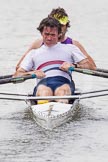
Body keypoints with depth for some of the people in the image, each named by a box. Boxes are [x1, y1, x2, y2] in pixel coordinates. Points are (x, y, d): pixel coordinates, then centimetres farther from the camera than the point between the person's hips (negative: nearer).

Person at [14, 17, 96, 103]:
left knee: (62, 90, -39)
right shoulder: (34, 53, 31)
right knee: (44, 91, -39)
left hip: (63, 82, 0)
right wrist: (31, 73, -3)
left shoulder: (69, 48, 28)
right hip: (43, 83, 0)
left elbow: (91, 67, 17)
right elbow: (16, 76, 20)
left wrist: (73, 66, -3)